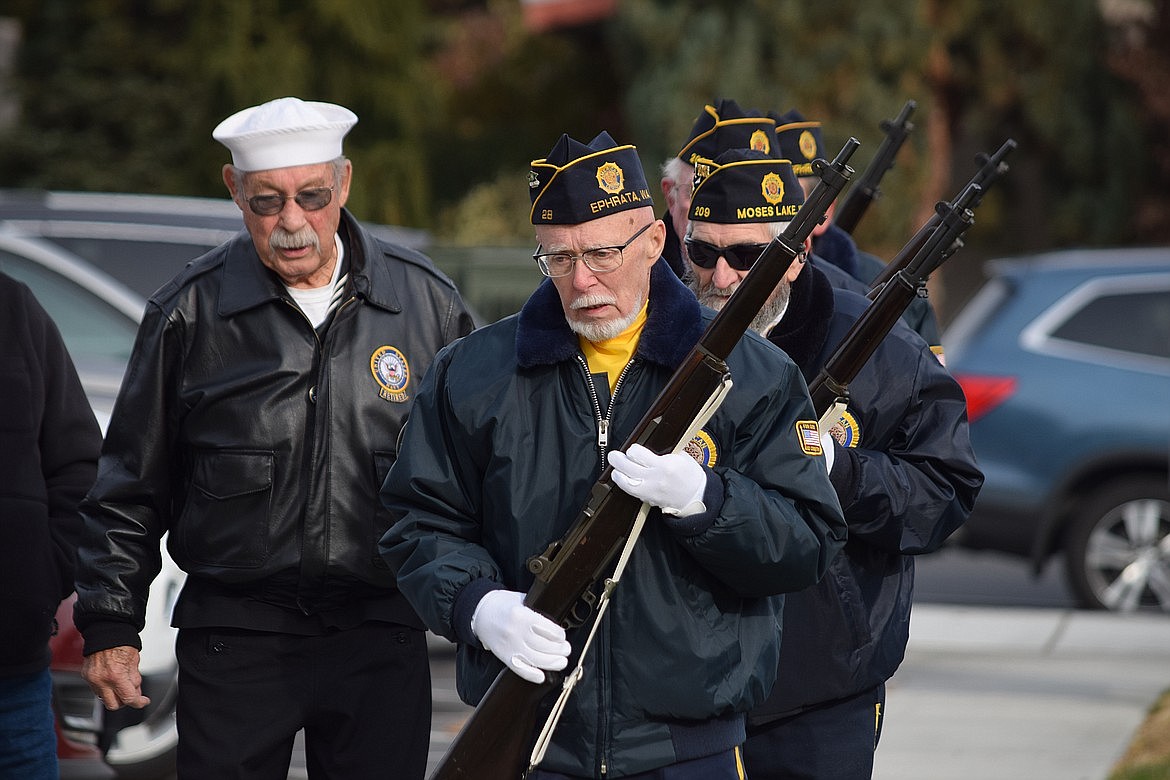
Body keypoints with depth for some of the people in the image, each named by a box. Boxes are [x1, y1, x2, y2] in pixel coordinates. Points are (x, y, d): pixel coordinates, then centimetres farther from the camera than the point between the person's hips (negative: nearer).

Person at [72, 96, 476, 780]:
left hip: (381, 637, 1)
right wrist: (110, 626, 4)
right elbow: (131, 487, 7)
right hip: (234, 639, -1)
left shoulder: (426, 301, 2)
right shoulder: (191, 312, -1)